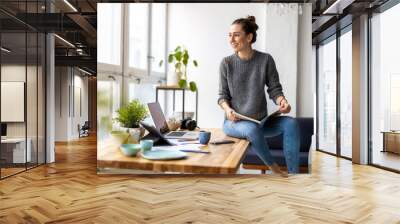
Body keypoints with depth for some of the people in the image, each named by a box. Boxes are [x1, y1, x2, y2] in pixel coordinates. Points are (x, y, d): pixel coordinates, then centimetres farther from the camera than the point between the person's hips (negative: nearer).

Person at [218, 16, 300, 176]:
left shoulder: (266, 59, -3)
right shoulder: (226, 63, -3)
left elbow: (274, 88, 0)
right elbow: (222, 95, 1)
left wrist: (282, 101, -22)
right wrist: (227, 109, -21)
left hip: (261, 120, 2)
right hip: (234, 121, -1)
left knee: (290, 123, -24)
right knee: (252, 129, -35)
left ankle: (292, 172, -17)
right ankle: (274, 168, -12)